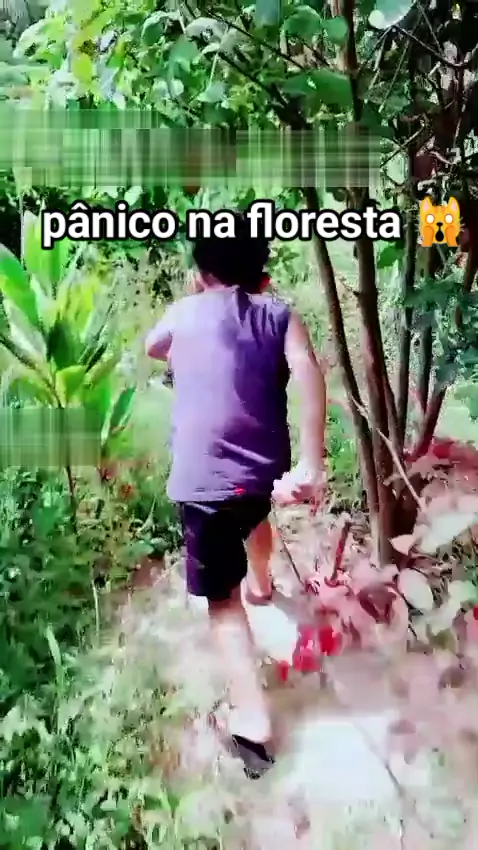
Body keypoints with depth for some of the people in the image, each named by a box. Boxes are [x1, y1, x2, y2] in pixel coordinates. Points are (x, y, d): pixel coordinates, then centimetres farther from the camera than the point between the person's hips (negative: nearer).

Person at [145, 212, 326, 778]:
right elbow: (308, 374, -14)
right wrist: (310, 464, -18)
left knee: (222, 597, 3)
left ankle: (253, 718, -5)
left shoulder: (182, 313, 6)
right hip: (265, 467, 3)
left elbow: (151, 348, 27)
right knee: (253, 512, 38)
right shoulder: (280, 315, 4)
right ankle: (261, 580, 65)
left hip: (203, 477, -3)